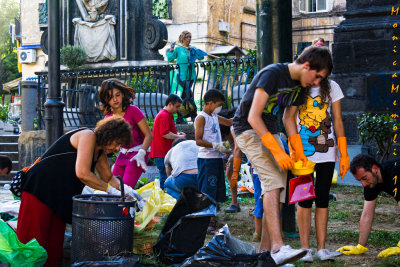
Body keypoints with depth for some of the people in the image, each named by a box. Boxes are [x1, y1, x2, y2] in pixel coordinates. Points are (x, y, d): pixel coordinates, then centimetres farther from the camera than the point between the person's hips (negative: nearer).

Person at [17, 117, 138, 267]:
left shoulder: (99, 151, 16)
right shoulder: (88, 136, -12)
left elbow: (108, 177, 26)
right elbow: (82, 173, -21)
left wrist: (124, 187, 6)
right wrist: (110, 189, -13)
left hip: (60, 197, 10)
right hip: (40, 188, -10)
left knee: (54, 247, 6)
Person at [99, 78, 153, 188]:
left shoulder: (133, 111, -13)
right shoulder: (108, 117, 3)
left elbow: (149, 135, -14)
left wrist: (141, 153, -27)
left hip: (137, 153, -6)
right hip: (123, 154, 6)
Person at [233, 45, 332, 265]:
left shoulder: (300, 85, 5)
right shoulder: (272, 74, -22)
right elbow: (253, 118, -27)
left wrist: (299, 152, 10)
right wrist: (277, 151, -29)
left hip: (269, 131, 9)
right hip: (248, 130, -9)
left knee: (278, 188, 1)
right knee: (272, 181, -24)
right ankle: (278, 248, -32)